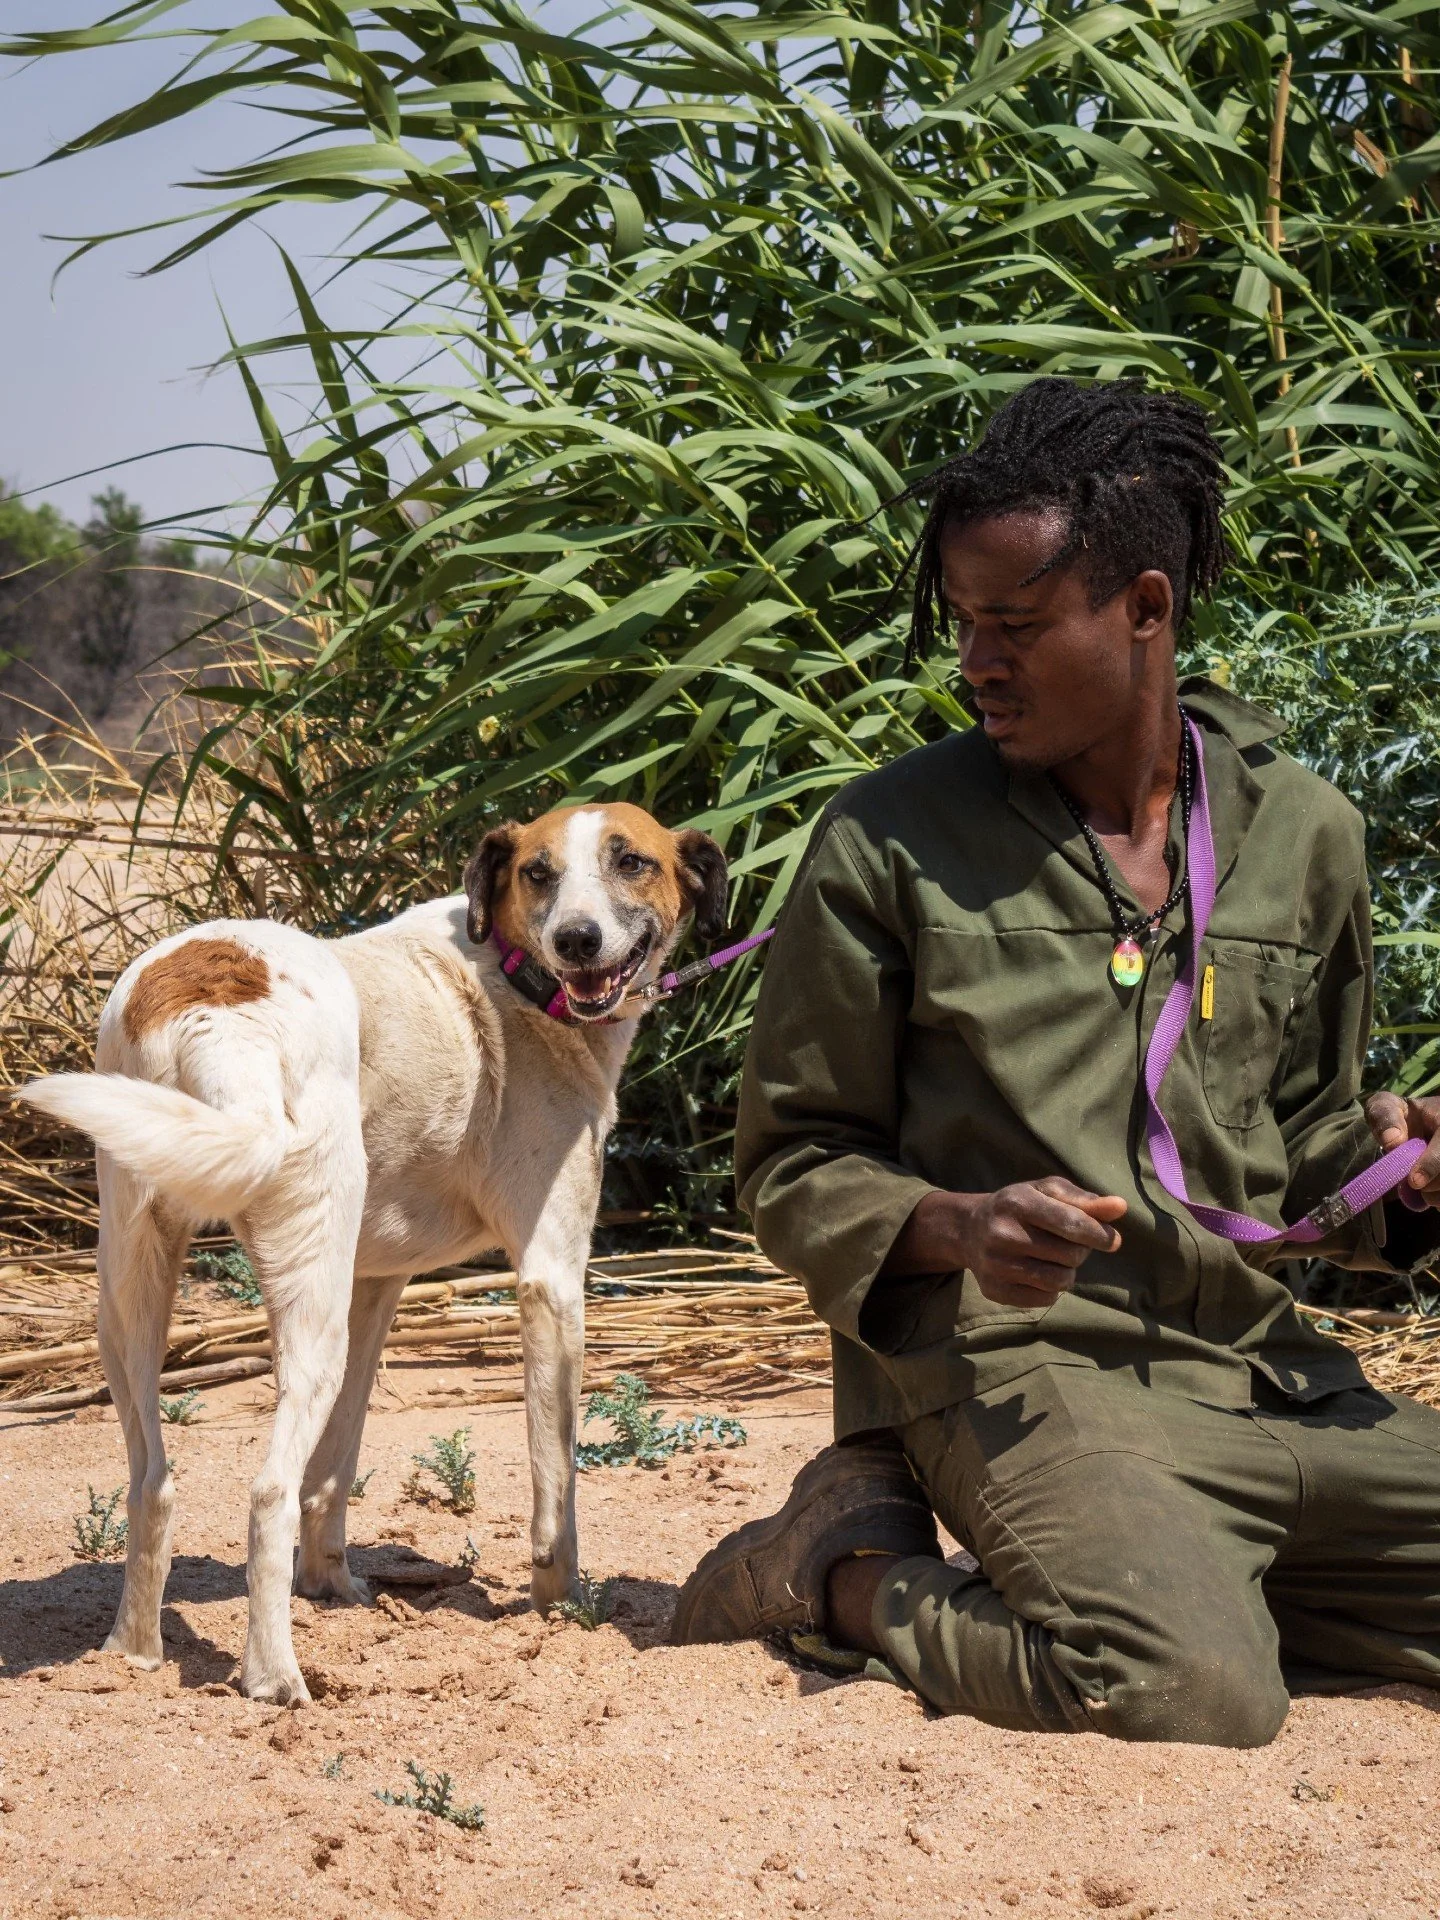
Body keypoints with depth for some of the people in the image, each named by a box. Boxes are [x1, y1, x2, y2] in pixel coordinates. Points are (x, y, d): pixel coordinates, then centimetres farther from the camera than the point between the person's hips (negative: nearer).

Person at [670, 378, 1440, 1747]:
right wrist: (956, 1227, -17)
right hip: (1013, 1367, -5)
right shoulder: (886, 841, -2)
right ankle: (861, 1569, -3)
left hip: (1261, 1368, 6)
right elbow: (792, 1164, 3)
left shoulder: (1304, 834, 9)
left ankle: (1136, 1576, 5)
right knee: (1191, 1693, -32)